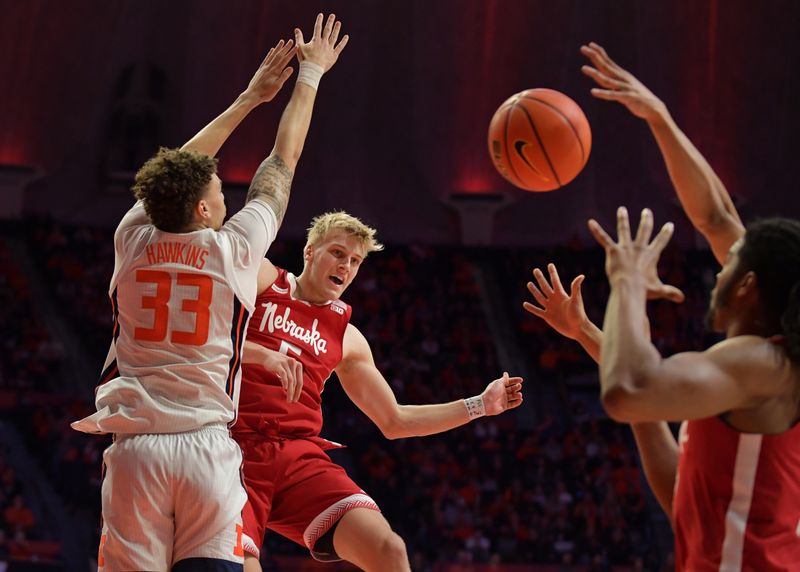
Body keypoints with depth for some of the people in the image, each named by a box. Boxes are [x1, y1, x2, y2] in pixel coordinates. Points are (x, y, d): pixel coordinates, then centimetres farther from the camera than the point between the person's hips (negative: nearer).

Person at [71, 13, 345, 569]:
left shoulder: (133, 241, 7)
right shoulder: (235, 249, 0)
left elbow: (178, 172, 25)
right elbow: (284, 160, 15)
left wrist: (249, 99, 35)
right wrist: (310, 74, 29)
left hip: (135, 446, 2)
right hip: (207, 445, -2)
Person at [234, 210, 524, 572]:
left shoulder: (346, 338, 19)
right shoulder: (262, 279, 7)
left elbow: (393, 422, 24)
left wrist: (479, 405, 20)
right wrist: (261, 354, -22)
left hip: (302, 456, 4)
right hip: (238, 447, -4)